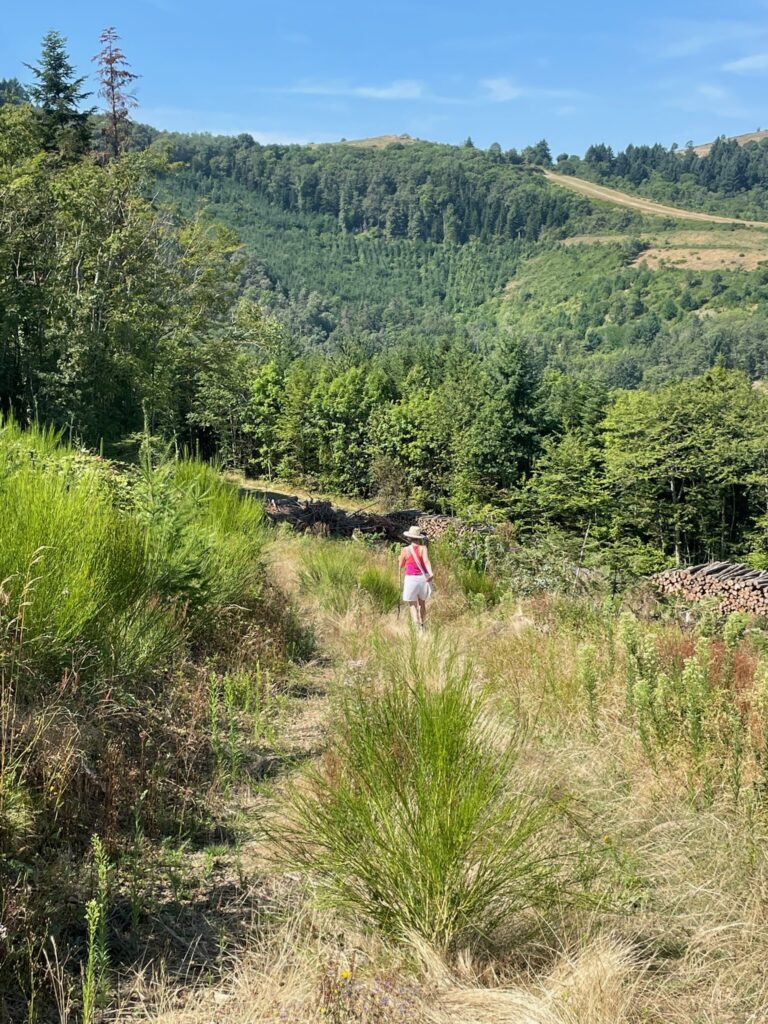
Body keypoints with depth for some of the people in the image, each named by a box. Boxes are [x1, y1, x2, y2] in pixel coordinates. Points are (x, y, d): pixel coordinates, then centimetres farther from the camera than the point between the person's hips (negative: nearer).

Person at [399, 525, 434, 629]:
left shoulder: (405, 550, -6)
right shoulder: (423, 548, -6)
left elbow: (401, 567, 5)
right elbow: (426, 561, -23)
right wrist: (431, 574, -34)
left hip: (411, 579, -2)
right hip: (424, 579, 2)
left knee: (413, 606, 2)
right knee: (422, 603, 22)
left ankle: (418, 628, -16)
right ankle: (422, 625, 33)